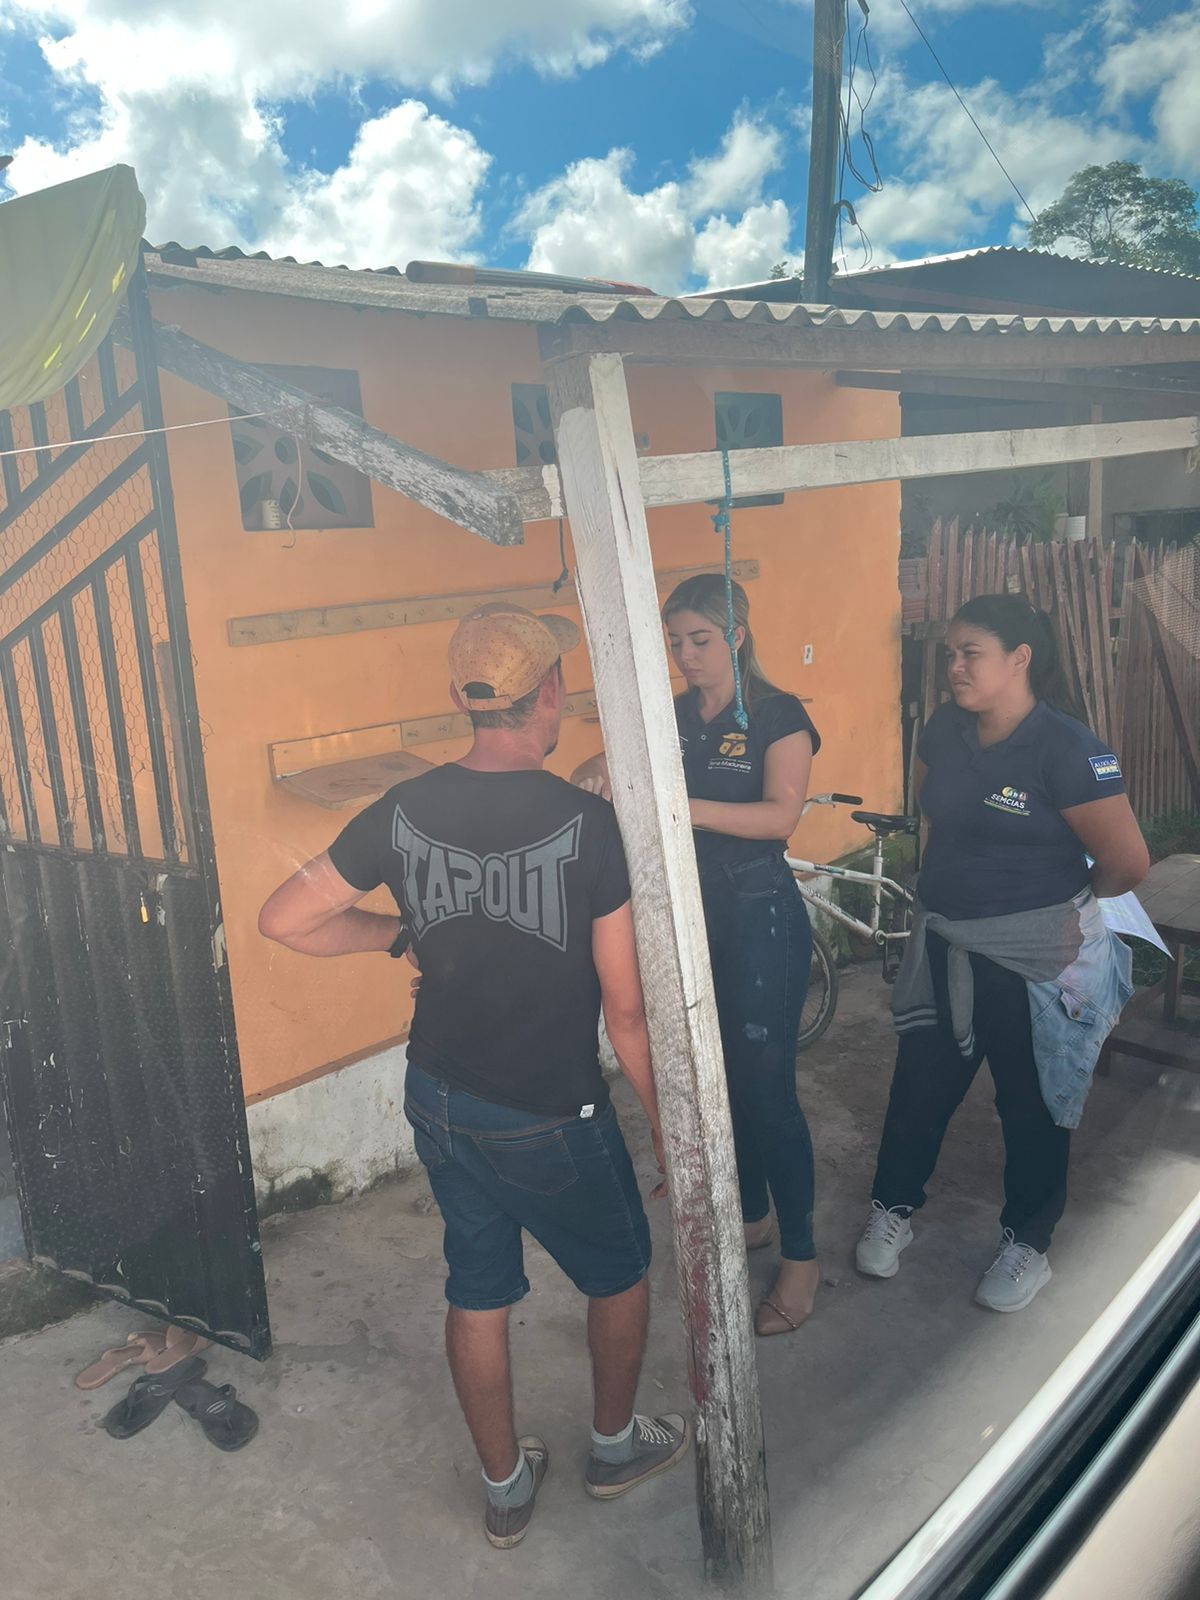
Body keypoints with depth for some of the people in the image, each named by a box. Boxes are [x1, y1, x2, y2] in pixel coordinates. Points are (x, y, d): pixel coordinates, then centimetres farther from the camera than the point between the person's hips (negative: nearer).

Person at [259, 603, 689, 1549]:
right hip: (549, 1118, -4)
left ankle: (506, 1489, 41)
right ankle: (617, 1447, 45)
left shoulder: (404, 812, -8)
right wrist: (667, 1123, -4)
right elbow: (627, 1011, -17)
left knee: (478, 1292, 22)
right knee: (619, 1271, 23)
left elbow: (285, 921, -2)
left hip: (440, 1100, 5)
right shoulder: (589, 827, -22)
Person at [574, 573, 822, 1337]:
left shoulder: (778, 715, -10)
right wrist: (602, 769, -23)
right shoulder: (672, 714, 6)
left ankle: (801, 1255, 15)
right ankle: (753, 1215, 36)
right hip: (690, 912, 6)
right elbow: (622, 759, 1)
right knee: (718, 1078, 16)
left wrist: (687, 808, -36)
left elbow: (780, 814, -23)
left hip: (760, 916, -6)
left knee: (767, 1087, -2)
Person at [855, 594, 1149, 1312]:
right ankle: (893, 1210, 38)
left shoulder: (1068, 750, -21)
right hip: (945, 947, 5)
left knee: (1032, 1104, 14)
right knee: (920, 1085, 16)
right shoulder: (945, 729, -2)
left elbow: (1127, 863, -17)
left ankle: (1028, 1243, 35)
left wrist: (1065, 896, 0)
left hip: (1037, 961, -5)